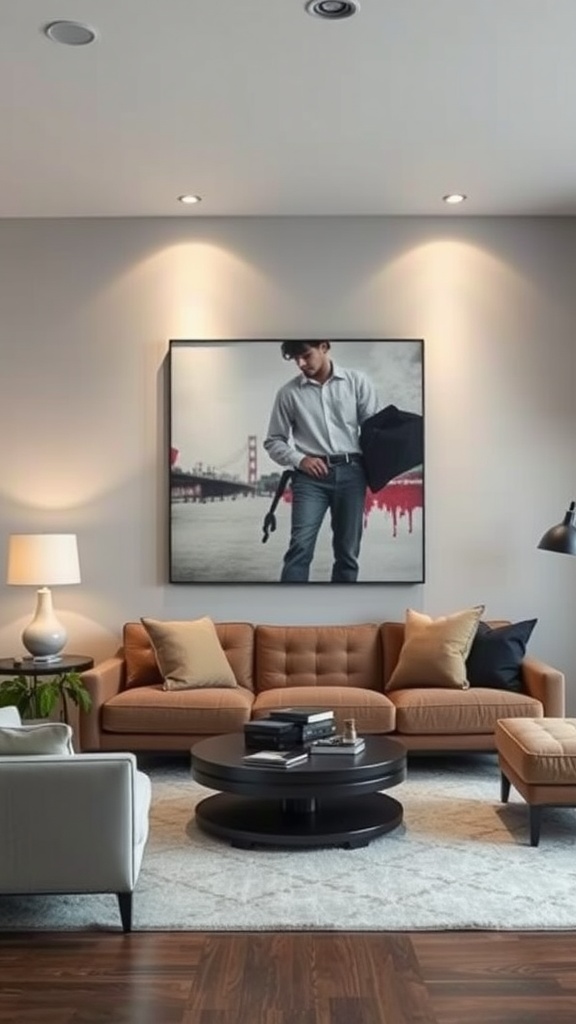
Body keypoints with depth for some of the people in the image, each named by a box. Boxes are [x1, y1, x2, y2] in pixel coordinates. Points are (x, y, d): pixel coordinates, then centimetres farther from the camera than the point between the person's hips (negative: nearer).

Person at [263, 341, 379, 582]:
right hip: (311, 475, -1)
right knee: (300, 546, -15)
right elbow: (273, 441, 10)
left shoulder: (357, 381, 6)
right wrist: (299, 460, -7)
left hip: (350, 472, 1)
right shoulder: (289, 392, 5)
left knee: (347, 551, 4)